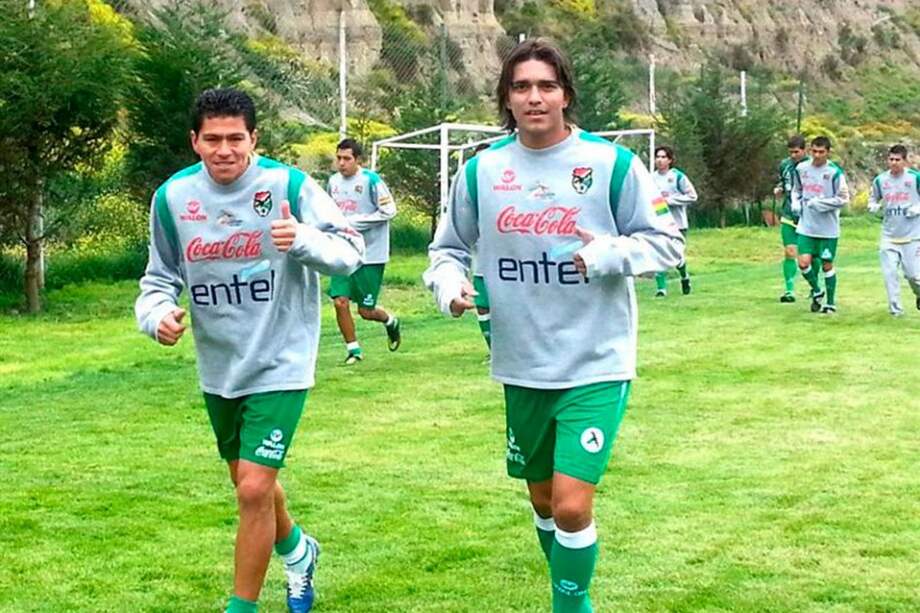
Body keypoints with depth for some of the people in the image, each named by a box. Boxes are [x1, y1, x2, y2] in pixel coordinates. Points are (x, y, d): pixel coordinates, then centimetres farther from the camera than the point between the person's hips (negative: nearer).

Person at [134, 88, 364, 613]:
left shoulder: (288, 184, -16)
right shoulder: (173, 196, -5)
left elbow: (351, 250, -15)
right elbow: (161, 277, 6)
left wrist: (304, 239, -35)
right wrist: (157, 314, -16)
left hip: (280, 365, -5)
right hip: (219, 368, 5)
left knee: (254, 489, -12)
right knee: (249, 480, 20)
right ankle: (298, 551, 50)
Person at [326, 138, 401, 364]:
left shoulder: (371, 180, -12)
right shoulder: (333, 181, 6)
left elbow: (389, 210, -13)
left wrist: (354, 221, -17)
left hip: (370, 254, -5)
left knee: (366, 311, 0)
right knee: (340, 301, -7)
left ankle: (391, 322, 34)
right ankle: (354, 350, 10)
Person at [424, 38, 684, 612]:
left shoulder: (612, 163, -10)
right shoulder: (481, 170, -1)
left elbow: (667, 241, -4)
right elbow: (449, 246, 12)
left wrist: (607, 255, -21)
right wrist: (450, 284, -9)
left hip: (596, 364, -4)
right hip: (522, 366, 4)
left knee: (572, 505, -14)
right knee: (543, 500, 19)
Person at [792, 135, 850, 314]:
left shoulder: (835, 172, -11)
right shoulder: (801, 168, 2)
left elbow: (843, 199, -10)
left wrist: (819, 203, -18)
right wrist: (796, 203, 1)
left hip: (828, 228, -3)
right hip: (806, 226, 3)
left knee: (827, 265, 5)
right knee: (804, 262, -7)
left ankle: (831, 302, 21)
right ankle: (816, 291, 20)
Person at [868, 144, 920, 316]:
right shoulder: (880, 180, 3)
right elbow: (873, 198, 18)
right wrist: (874, 206, -3)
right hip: (889, 235, 3)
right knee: (889, 272, -4)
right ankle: (895, 308, 6)